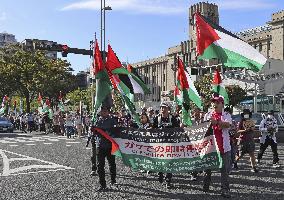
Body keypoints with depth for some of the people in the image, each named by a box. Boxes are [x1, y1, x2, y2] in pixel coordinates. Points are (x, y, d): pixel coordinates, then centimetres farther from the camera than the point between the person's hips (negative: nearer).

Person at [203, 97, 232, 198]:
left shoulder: (226, 115, 1)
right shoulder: (208, 115, 10)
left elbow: (227, 125, -19)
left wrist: (216, 122, -34)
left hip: (224, 146, -2)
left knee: (225, 169, -1)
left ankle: (225, 189, 5)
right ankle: (205, 186, 25)